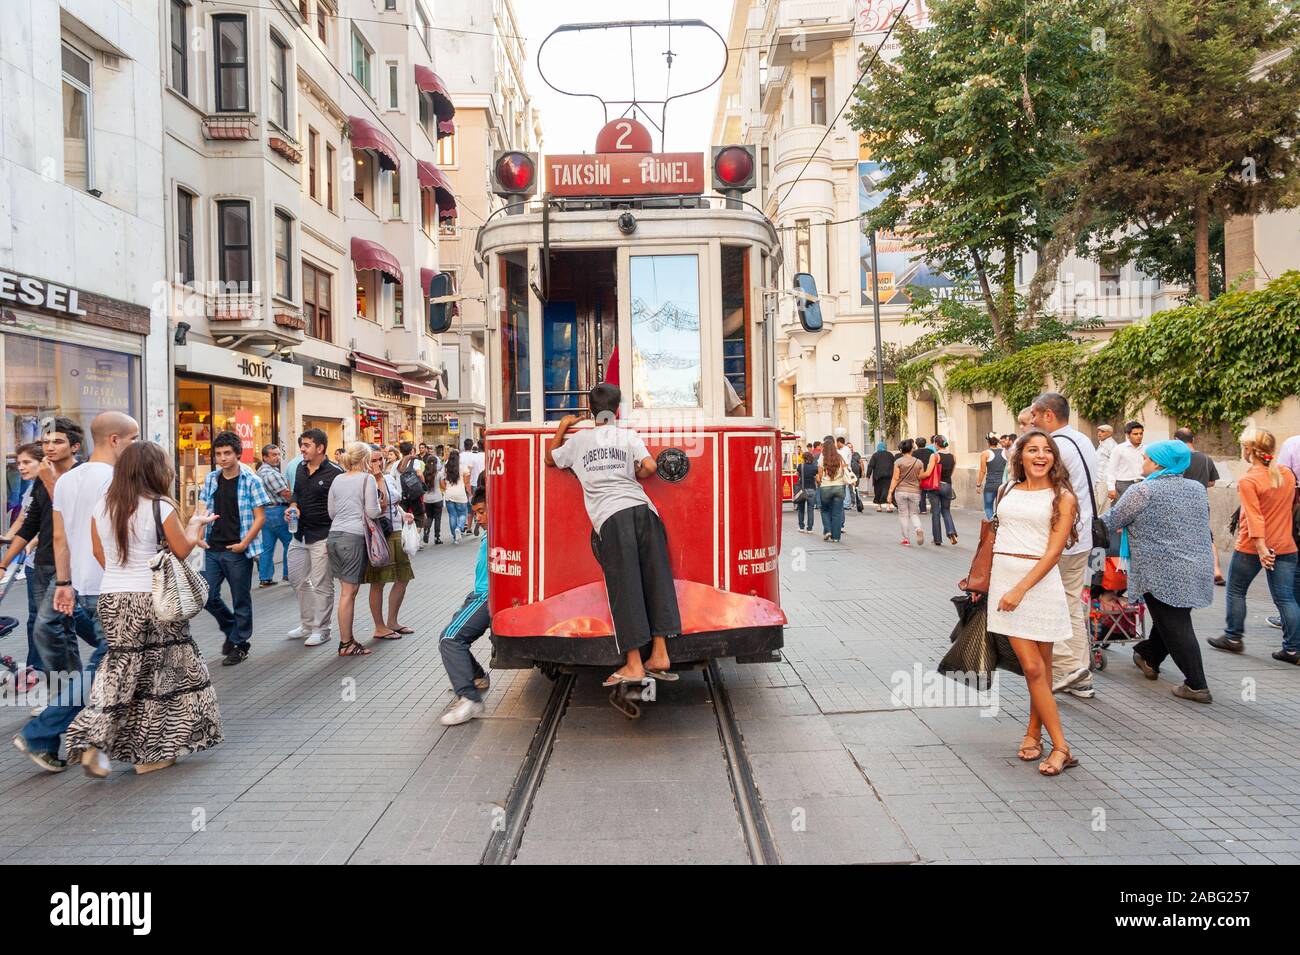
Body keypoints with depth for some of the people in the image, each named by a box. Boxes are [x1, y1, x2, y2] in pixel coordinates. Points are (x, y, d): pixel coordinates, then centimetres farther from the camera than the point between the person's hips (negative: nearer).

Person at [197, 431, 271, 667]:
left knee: (241, 600, 5)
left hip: (238, 551, -5)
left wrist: (244, 543, -14)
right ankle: (231, 628, 32)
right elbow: (201, 508, 14)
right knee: (208, 596, 7)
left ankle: (240, 644, 20)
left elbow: (260, 517, -8)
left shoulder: (251, 480, -7)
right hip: (212, 549, 5)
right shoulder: (211, 479, 8)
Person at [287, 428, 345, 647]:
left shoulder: (335, 473, -13)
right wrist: (293, 507, 0)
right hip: (300, 534, 8)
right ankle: (306, 624, 30)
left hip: (322, 537, -8)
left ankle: (321, 629, 13)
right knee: (297, 580, 15)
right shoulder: (300, 468, 9)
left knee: (322, 584, 1)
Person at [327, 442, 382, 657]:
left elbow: (331, 512, 18)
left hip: (334, 536, 7)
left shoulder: (337, 480, 13)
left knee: (345, 590, 11)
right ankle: (345, 644, 3)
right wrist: (380, 507, 11)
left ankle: (347, 639, 15)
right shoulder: (367, 479, -5)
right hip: (354, 537, -7)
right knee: (349, 592, -2)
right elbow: (372, 512, -9)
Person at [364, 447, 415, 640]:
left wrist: (404, 514, 5)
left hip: (396, 533, 8)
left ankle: (392, 622, 27)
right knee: (377, 583, 2)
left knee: (403, 579, 13)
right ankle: (380, 628, 12)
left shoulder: (391, 478, 12)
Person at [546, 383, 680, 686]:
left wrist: (562, 426, 41)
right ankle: (659, 654, 5)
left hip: (611, 517, -1)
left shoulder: (579, 439, 17)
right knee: (656, 578, 6)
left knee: (624, 586, -4)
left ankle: (634, 665, -4)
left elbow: (550, 459, 33)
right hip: (641, 508, 1)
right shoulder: (629, 435, 15)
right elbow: (650, 467, 0)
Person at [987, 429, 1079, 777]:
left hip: (1039, 581, -2)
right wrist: (986, 577, 16)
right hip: (1004, 579, 3)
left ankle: (1033, 733, 18)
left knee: (1041, 667, 3)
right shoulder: (1008, 491, 13)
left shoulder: (1062, 497, 1)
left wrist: (1020, 589, -15)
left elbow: (1054, 551, -7)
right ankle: (1061, 747, 6)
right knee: (1032, 667, -1)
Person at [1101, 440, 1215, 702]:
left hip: (1163, 573, -8)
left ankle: (1196, 685, 2)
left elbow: (1110, 521, -8)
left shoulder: (1143, 492, -13)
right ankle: (1150, 658, 38)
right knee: (1171, 618, 20)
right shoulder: (1198, 489, 9)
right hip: (1198, 570, 8)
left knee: (1174, 625, -1)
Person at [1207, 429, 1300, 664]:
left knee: (1236, 591, 12)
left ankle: (1233, 638, 20)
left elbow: (1254, 519, -21)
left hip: (1252, 547, -5)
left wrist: (1261, 549, -23)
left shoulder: (1247, 480, -16)